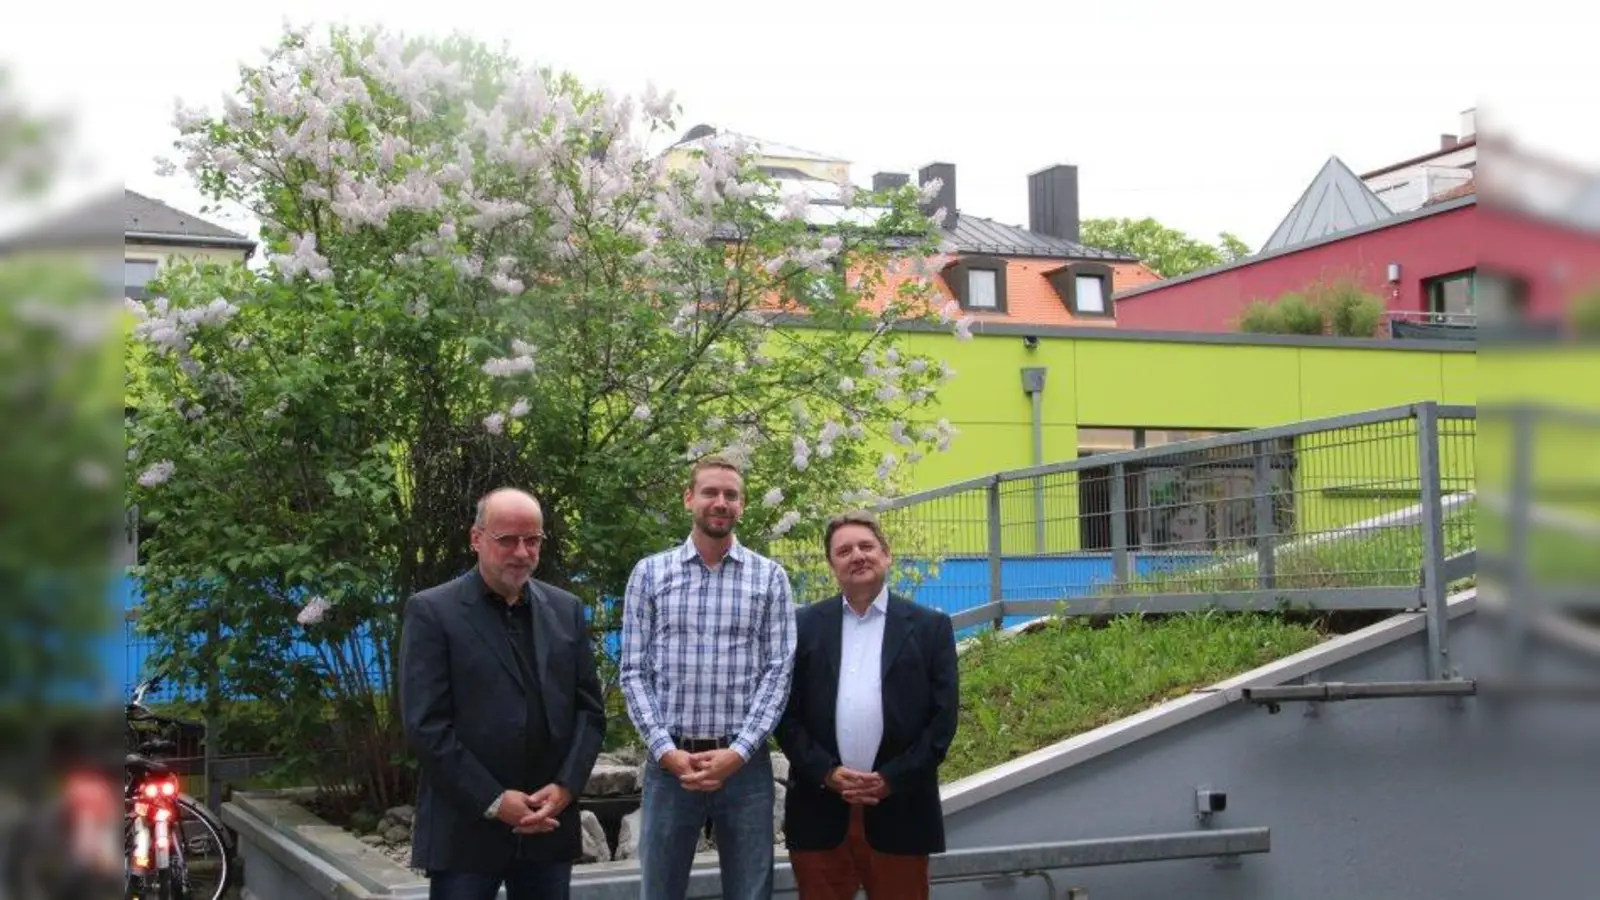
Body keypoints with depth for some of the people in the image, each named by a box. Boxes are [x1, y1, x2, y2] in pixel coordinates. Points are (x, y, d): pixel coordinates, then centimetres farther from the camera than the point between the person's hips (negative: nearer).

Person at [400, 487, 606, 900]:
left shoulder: (566, 610, 11)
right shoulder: (432, 611, -4)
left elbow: (590, 709, 10)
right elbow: (425, 725, -10)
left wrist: (565, 787, -5)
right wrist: (493, 802, -13)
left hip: (549, 826, 4)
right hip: (465, 830, -4)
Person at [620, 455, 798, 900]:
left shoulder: (769, 576, 4)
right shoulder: (649, 573, 5)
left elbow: (778, 671, -1)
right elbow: (634, 672, 2)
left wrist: (738, 752, -12)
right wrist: (666, 750, -10)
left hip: (745, 762, 0)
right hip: (670, 760, 0)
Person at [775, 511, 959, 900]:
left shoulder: (930, 627, 4)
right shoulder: (805, 626, 7)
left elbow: (943, 718, -1)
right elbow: (787, 712, 3)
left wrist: (891, 780, -10)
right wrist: (826, 773, -10)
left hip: (898, 811, -1)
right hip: (820, 811, 1)